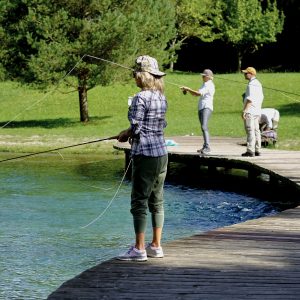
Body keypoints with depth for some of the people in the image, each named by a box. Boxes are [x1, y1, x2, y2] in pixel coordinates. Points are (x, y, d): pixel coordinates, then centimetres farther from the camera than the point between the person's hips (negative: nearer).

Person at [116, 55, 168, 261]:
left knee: (140, 201, -4)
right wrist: (130, 132, 17)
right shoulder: (161, 98, 10)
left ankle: (139, 249, -5)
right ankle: (156, 246, 15)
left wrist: (125, 135, 6)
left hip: (145, 154, -8)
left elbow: (136, 128, -15)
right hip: (162, 153, 8)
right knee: (157, 200, 12)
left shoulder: (141, 98, -14)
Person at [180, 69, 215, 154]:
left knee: (204, 127, -22)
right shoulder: (204, 84, 21)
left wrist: (188, 89, -14)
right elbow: (196, 94, 24)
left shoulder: (209, 85, -11)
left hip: (207, 108, -10)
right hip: (201, 108, 10)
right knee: (203, 128, 13)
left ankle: (207, 147, -29)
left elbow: (199, 93, -20)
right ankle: (205, 147, 19)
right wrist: (187, 90, 11)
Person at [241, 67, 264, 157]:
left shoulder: (251, 84, -14)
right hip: (257, 111, 10)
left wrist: (244, 111, -21)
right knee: (256, 130, 10)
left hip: (250, 111, -10)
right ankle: (257, 150, 11)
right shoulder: (258, 84, 17)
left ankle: (250, 151, -14)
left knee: (250, 131, -11)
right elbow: (261, 98, 21)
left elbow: (250, 99, -21)